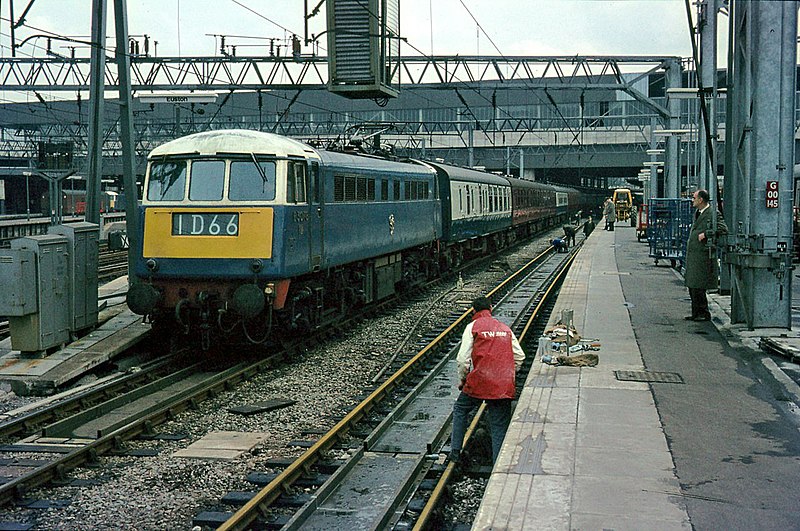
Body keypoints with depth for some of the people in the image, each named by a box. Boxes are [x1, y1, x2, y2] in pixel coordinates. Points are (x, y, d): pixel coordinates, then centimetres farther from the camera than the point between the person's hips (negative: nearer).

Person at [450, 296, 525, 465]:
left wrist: (462, 380, 9)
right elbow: (520, 356, 13)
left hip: (479, 383, -3)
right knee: (499, 426, 7)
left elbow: (463, 359, -5)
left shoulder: (473, 327, 1)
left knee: (460, 409, 22)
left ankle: (455, 451, 19)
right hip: (504, 387, 3)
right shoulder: (505, 329, 14)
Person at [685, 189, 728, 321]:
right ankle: (696, 313, 19)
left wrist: (706, 234, -19)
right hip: (693, 255, 9)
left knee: (698, 286, -7)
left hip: (703, 255, -9)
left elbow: (723, 229, -19)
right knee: (691, 285, 11)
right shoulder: (698, 213, 17)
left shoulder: (713, 214, -10)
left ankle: (704, 314, 2)